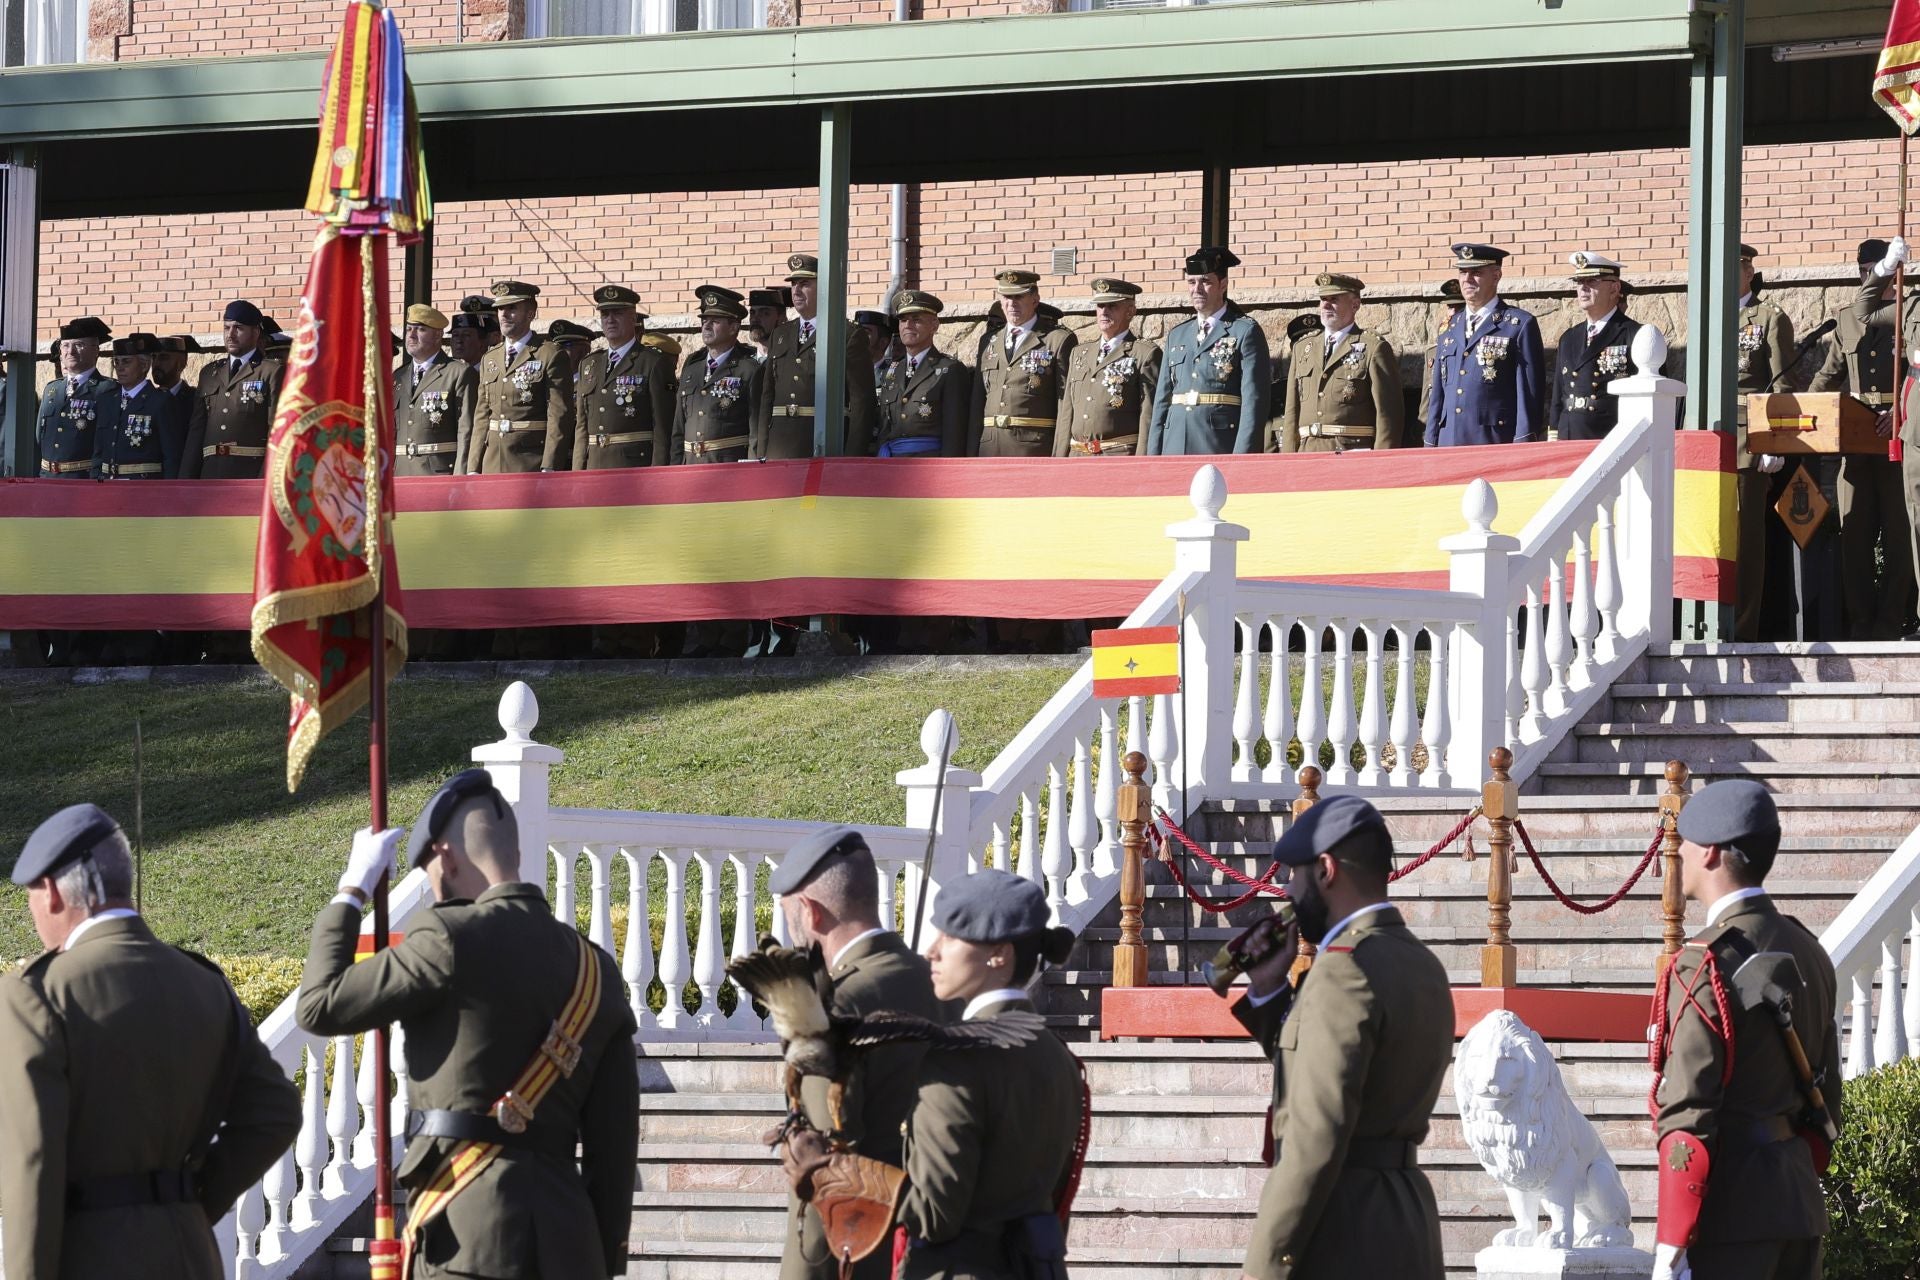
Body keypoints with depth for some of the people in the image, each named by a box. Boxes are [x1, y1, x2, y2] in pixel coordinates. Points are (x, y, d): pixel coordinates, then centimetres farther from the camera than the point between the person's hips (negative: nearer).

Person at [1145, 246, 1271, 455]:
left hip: (1220, 449, -5)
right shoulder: (1177, 335, 19)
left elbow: (1254, 399, -6)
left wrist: (1241, 459, -15)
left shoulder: (1245, 331, 1)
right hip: (1175, 449, 5)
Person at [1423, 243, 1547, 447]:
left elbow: (1530, 394, -4)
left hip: (1496, 444, -6)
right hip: (1449, 443, 6)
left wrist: (1522, 447, -11)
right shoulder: (1450, 329, 19)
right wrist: (1431, 445, 14)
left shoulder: (1520, 325, 0)